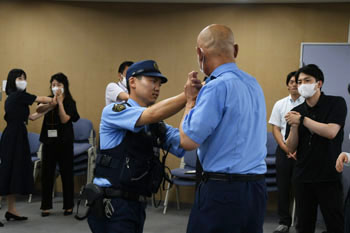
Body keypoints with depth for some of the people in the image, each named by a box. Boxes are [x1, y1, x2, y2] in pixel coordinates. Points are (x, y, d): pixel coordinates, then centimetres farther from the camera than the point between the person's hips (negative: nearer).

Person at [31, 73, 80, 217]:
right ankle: (46, 206, 12)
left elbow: (64, 119, -14)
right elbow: (39, 110, -14)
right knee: (46, 173, 3)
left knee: (66, 173, 4)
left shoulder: (69, 102, -1)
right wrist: (52, 104, -31)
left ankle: (68, 206, 14)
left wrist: (60, 102, -13)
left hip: (64, 142, -3)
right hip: (49, 141, 3)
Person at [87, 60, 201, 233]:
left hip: (136, 205, 7)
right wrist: (189, 94, -23)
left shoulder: (156, 126, 12)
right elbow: (154, 113, -24)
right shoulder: (113, 112, -8)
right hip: (111, 206, -7)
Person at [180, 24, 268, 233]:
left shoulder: (218, 86, -16)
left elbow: (188, 141, -16)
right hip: (257, 187, 8)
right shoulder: (254, 84, 9)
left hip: (223, 190, -8)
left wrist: (191, 100, -2)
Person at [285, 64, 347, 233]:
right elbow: (291, 148, 5)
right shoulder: (296, 112, 7)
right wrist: (294, 126, -12)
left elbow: (331, 132, -17)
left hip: (329, 176, -3)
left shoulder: (336, 103, -2)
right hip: (303, 176, 3)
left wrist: (302, 120, -14)